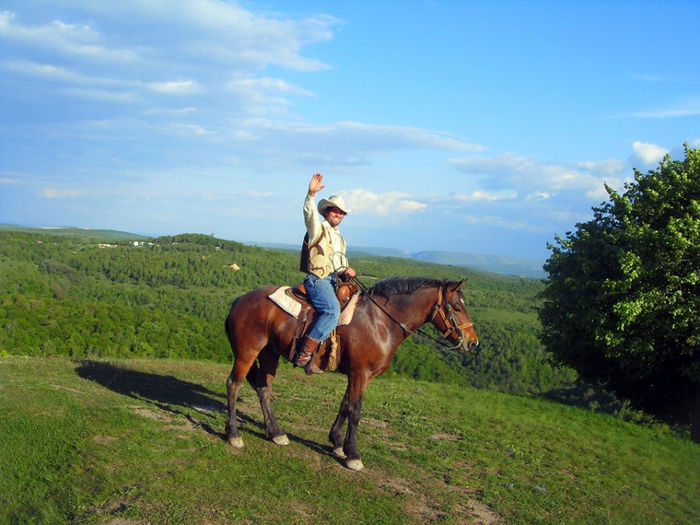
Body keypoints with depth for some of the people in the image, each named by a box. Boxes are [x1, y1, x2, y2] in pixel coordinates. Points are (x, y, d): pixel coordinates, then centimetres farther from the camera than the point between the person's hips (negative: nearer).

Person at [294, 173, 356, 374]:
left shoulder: (340, 238, 26)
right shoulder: (318, 228, 3)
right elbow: (309, 213, -18)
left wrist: (346, 270, 4)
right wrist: (311, 194, -35)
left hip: (332, 281, 9)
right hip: (317, 279, -9)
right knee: (333, 311, -28)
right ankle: (304, 355, -29)